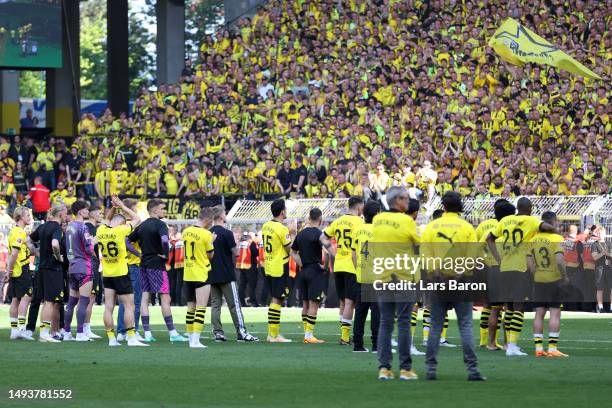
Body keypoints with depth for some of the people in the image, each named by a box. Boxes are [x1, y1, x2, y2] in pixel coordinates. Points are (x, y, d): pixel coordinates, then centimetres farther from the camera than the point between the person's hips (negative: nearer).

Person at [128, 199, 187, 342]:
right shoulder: (160, 224, -11)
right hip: (157, 265, -7)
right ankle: (172, 333, -5)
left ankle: (147, 333, 3)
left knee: (145, 297, 6)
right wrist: (166, 255, -15)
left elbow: (129, 240, 14)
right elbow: (164, 240, -29)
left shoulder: (142, 225, 12)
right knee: (165, 298, -5)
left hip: (144, 265, 7)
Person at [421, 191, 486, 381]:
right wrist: (462, 272, -1)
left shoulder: (431, 227, 2)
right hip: (460, 281, -1)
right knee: (465, 326, -1)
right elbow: (472, 254, -7)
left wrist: (434, 272, -4)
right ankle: (472, 368, -7)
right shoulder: (467, 227, -1)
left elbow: (424, 253, -5)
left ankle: (431, 368, 5)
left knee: (435, 326, 8)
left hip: (437, 280, 1)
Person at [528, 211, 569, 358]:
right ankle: (552, 348, -5)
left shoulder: (533, 239, 5)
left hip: (538, 280, 5)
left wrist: (536, 275, 14)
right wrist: (564, 277, -8)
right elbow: (559, 260, -21)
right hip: (554, 280, -5)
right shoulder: (556, 238, -12)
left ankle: (538, 348, 8)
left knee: (539, 313, 9)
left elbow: (529, 263, 3)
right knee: (555, 313, -1)